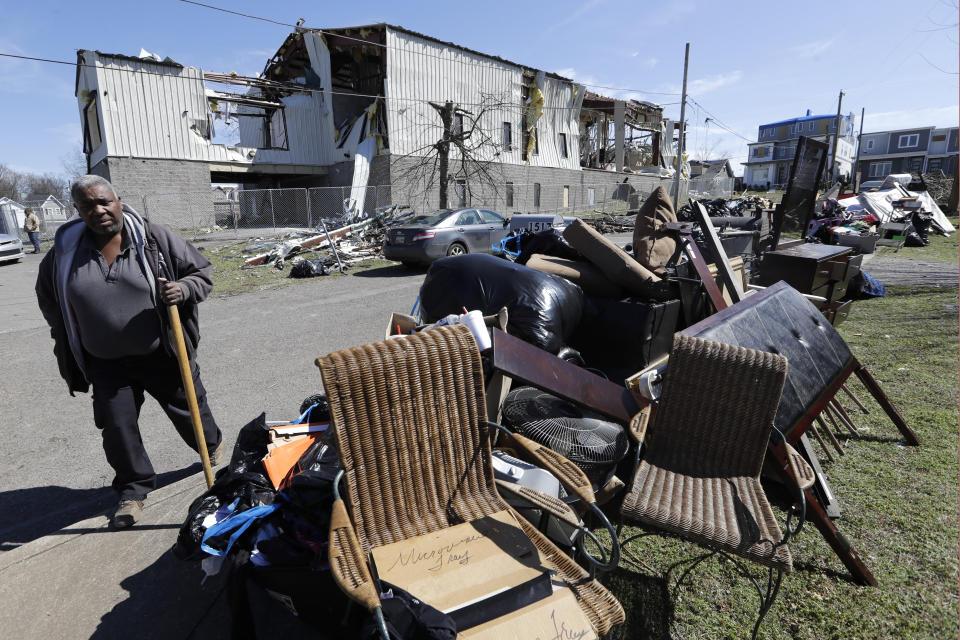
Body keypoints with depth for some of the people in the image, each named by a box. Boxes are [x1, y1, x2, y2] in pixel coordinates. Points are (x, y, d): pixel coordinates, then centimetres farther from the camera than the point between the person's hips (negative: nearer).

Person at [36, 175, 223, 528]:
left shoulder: (155, 238, -9)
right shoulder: (65, 251, 0)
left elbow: (202, 272, -3)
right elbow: (48, 297, 17)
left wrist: (183, 289, -24)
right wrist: (68, 342, 14)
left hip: (163, 356, -2)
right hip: (107, 365, 2)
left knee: (189, 410, 12)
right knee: (117, 428, 5)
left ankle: (213, 446, 42)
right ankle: (132, 490, 26)